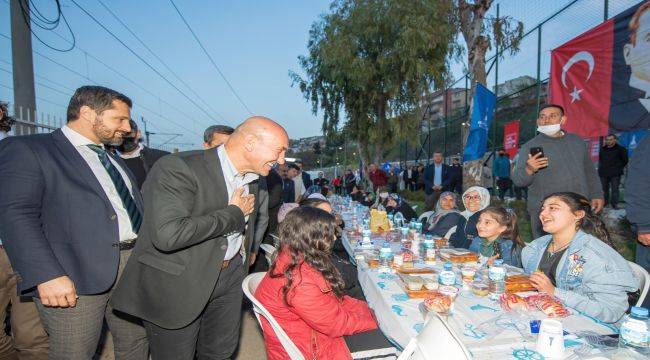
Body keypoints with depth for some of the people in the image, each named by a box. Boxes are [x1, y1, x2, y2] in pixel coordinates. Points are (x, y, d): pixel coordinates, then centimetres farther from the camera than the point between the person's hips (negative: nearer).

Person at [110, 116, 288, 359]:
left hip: (230, 280, 7)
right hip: (177, 285, -6)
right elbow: (167, 235, -35)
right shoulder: (178, 168, -23)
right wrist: (234, 214, -24)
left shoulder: (251, 179, 4)